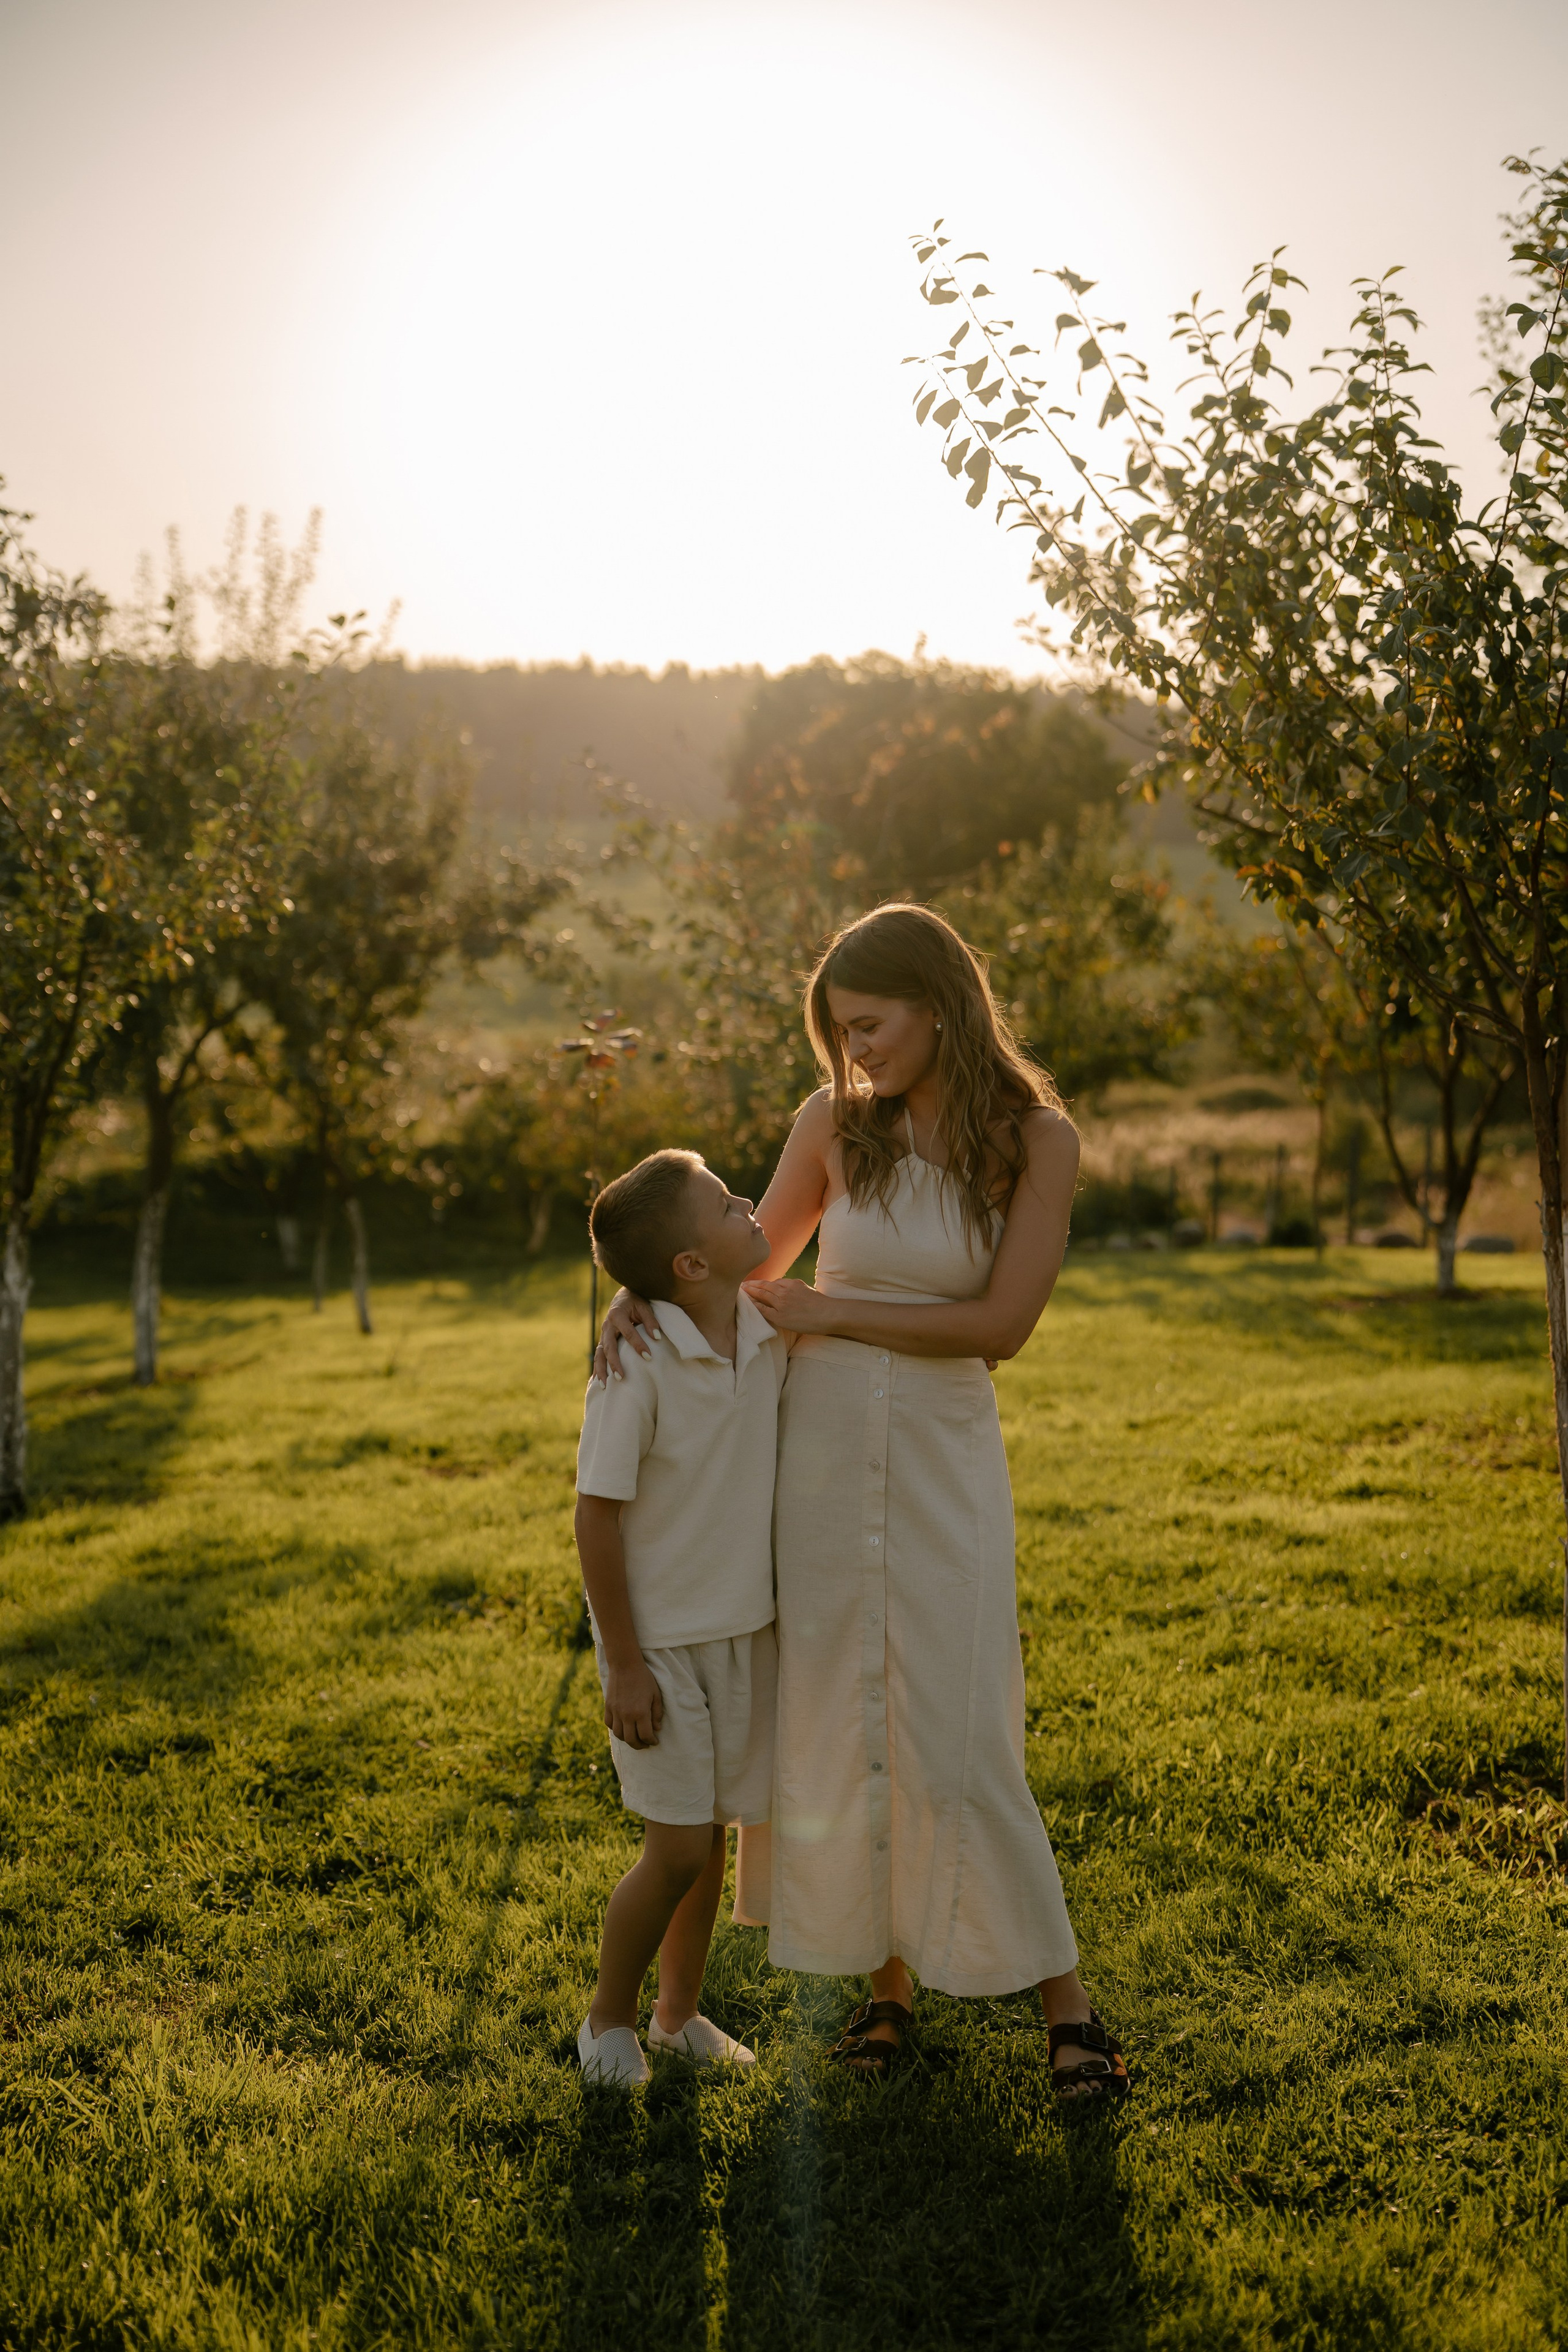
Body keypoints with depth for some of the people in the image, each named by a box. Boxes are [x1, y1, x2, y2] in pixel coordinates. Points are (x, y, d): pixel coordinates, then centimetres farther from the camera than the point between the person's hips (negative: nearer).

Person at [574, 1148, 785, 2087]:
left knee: (712, 1837, 15)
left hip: (746, 1629, 6)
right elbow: (598, 1515, -18)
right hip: (661, 1638, -6)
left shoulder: (772, 1333, -3)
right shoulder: (638, 1363, -22)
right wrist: (623, 1663, -15)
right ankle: (609, 2021, 22)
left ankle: (681, 2014, 34)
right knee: (678, 1851, -2)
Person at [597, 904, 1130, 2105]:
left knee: (958, 1735, -2)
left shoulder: (1037, 1139, -7)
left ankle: (1066, 2001, 14)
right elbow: (753, 1266, 11)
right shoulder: (837, 1121, 0)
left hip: (946, 1457, -3)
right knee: (834, 1725, 9)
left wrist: (832, 1313, -12)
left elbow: (1001, 1323, -12)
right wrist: (644, 1287, -8)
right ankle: (885, 1978, 27)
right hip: (821, 1451, 3)